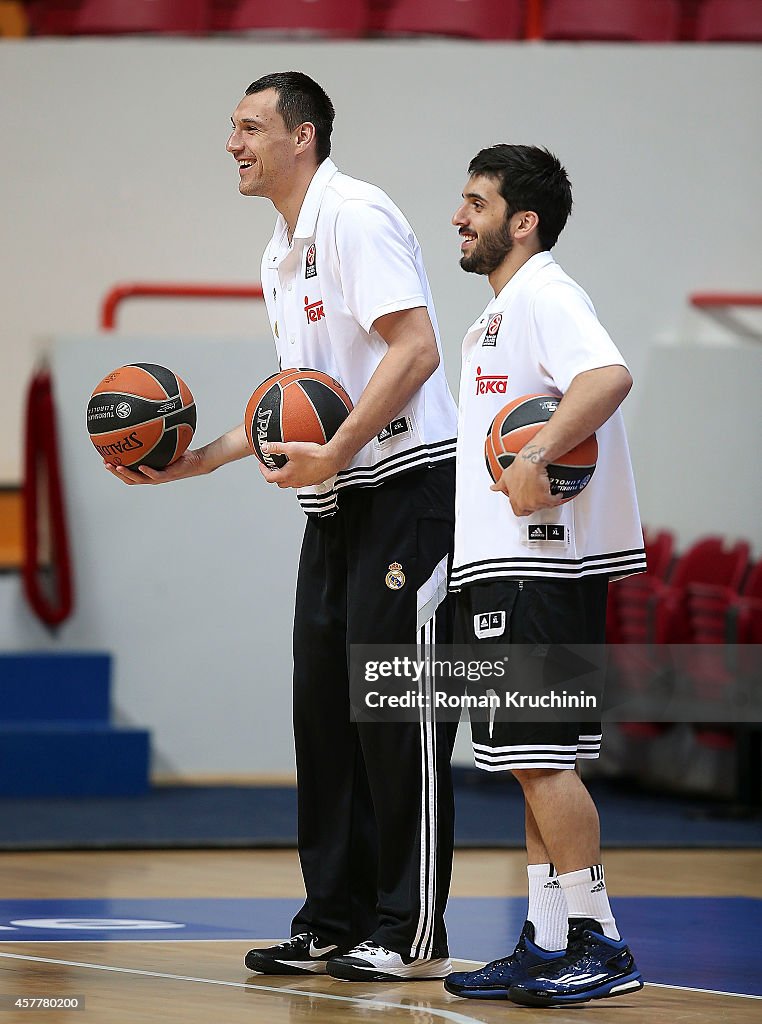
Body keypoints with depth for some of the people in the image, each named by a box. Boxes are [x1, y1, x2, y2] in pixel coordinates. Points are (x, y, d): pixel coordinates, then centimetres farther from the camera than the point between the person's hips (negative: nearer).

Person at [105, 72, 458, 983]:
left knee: (396, 704, -8)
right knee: (323, 703, 9)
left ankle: (412, 934, -4)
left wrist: (331, 454, -26)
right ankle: (334, 923, 14)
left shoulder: (355, 216, -12)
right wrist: (204, 458, 16)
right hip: (338, 500, 10)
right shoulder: (283, 254, 18)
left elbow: (414, 349, -21)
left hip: (406, 481, -10)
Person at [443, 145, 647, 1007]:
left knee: (540, 757, -10)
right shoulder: (501, 311, 21)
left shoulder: (543, 295, -11)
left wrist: (536, 457, -34)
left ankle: (598, 943, -7)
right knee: (532, 763, 11)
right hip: (505, 565, 11)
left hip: (538, 566, -11)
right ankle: (547, 947, 14)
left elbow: (609, 377, -29)